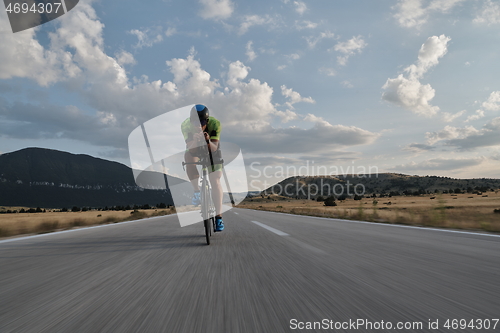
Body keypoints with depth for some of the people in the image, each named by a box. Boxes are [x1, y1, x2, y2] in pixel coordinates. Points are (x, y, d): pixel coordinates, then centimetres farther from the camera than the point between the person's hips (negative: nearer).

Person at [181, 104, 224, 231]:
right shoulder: (186, 125, -30)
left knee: (215, 182, -12)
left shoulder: (215, 124, -32)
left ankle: (219, 217, -5)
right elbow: (189, 148, -36)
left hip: (211, 151, -1)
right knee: (189, 158, -35)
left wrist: (208, 141, -57)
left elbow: (214, 148, -36)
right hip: (194, 150, 1)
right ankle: (197, 191, -17)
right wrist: (195, 140, -57)